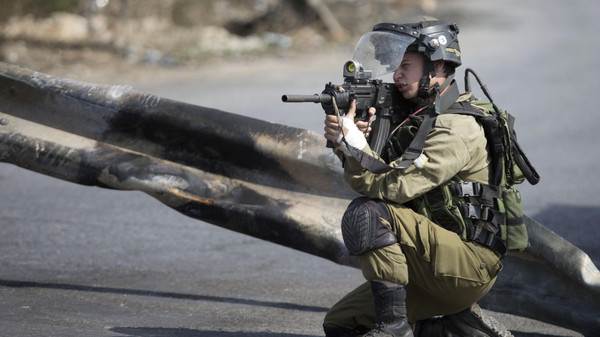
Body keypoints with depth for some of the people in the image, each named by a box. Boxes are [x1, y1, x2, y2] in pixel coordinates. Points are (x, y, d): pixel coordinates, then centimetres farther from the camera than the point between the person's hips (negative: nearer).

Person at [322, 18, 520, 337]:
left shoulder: (455, 129, -16)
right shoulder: (416, 115, 13)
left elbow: (396, 187, -24)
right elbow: (379, 176, 6)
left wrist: (354, 142, -23)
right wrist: (347, 142, -11)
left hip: (467, 264, -10)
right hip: (433, 264, 10)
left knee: (366, 214, -25)